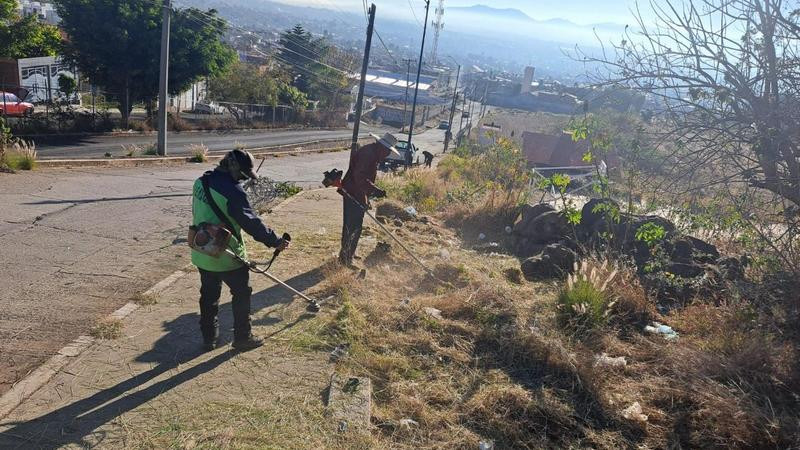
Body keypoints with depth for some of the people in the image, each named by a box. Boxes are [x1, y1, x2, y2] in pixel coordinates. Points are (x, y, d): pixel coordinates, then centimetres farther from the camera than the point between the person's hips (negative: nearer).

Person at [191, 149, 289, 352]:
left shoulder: (201, 181, 1)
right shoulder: (233, 191, -24)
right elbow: (251, 222, -22)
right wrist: (275, 241, -15)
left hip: (202, 254, 8)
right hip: (227, 257, -7)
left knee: (209, 296, 19)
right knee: (241, 294, 10)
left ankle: (209, 338, 29)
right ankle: (242, 338, 20)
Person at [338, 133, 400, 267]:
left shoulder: (374, 154, 12)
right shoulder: (367, 153, -22)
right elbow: (360, 178, -29)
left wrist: (367, 196, 22)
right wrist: (375, 190, -31)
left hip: (360, 194, 11)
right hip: (353, 194, -11)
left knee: (356, 226, 18)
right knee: (351, 227, -6)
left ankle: (350, 253, 31)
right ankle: (345, 258, 1)